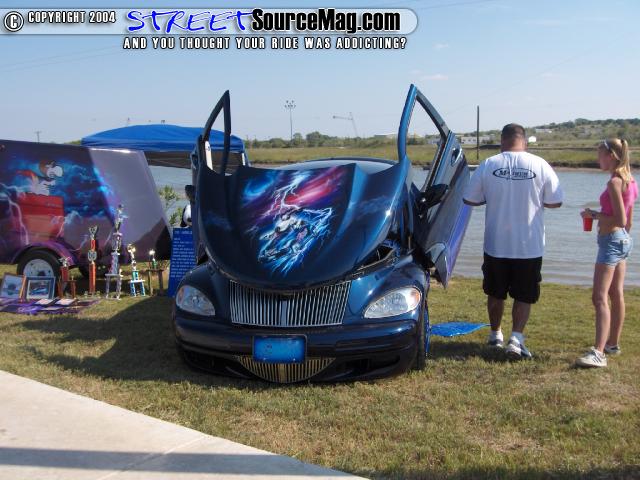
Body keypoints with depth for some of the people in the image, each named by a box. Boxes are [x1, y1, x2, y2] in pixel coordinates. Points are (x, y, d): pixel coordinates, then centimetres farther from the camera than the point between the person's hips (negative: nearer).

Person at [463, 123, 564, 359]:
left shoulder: (488, 165, -6)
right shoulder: (540, 165, -7)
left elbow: (470, 199, 1)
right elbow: (555, 202, -2)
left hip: (496, 244, 1)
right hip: (530, 245, -1)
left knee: (495, 293, 18)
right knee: (524, 296, 9)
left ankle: (495, 335, 32)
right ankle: (516, 339, -3)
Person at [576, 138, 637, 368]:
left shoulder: (614, 182, -18)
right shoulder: (629, 181, 11)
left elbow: (621, 220, -22)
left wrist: (593, 215, -14)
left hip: (611, 241, -10)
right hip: (622, 240, 10)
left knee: (599, 297, -15)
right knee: (616, 295, 17)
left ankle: (598, 353, -21)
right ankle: (613, 343, 29)